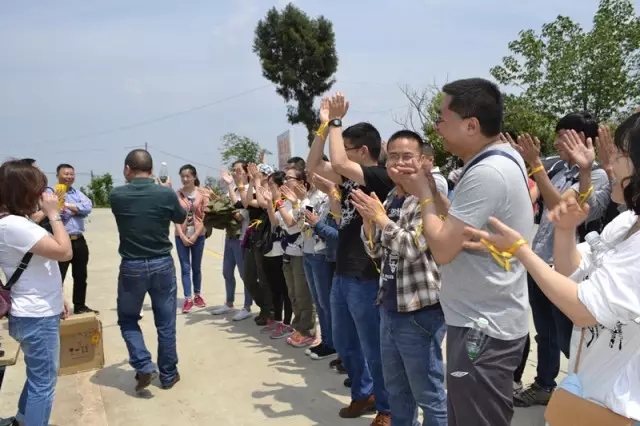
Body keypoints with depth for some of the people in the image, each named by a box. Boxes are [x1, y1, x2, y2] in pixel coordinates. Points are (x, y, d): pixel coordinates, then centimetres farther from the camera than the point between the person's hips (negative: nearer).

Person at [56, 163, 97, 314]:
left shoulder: (78, 193, 11)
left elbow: (88, 207, -7)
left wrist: (68, 206, -13)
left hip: (79, 241, 6)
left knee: (81, 276, 15)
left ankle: (80, 306, 28)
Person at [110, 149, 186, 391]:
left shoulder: (117, 196, -9)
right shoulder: (166, 194, -10)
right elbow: (181, 218, 9)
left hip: (131, 267, 0)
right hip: (162, 265, 0)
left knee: (127, 319, 20)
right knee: (166, 323, 11)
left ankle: (143, 366, 6)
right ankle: (168, 375, 20)